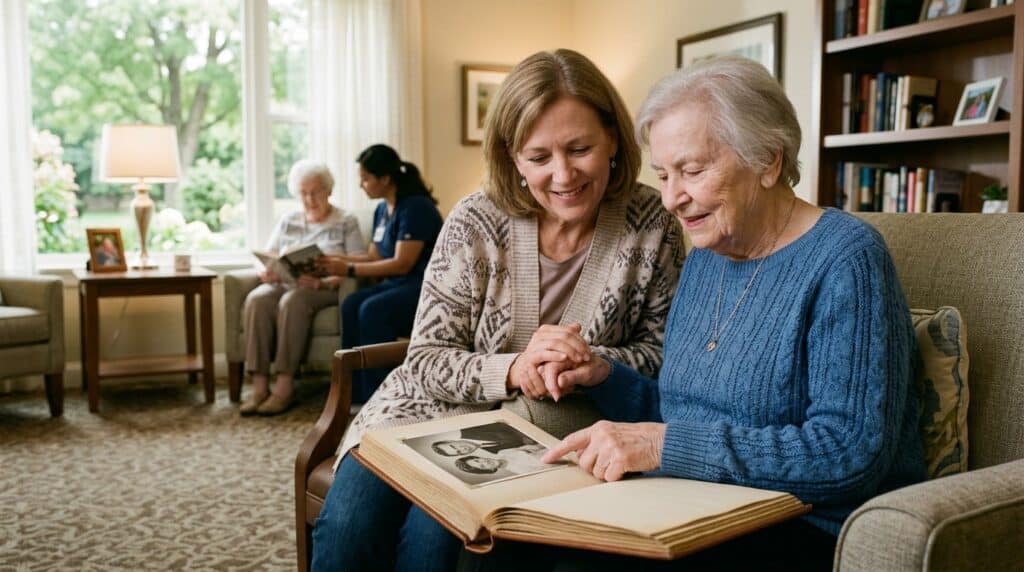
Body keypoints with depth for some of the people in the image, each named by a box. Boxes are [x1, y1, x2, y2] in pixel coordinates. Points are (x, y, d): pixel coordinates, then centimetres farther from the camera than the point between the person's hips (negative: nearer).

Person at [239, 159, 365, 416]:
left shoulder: (347, 223, 7)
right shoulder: (287, 222, 21)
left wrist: (322, 283, -23)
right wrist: (267, 273, -9)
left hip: (326, 289, -4)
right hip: (285, 284, 4)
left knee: (292, 301, -37)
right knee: (256, 299, -30)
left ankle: (284, 385, -36)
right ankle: (259, 384, -34)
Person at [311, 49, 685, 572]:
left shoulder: (651, 225, -9)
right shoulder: (475, 224, -11)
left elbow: (662, 351, -1)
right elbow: (426, 361, -9)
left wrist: (587, 364, -21)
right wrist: (511, 369, -28)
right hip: (436, 410, 1)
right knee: (347, 525, -21)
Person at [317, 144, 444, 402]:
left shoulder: (416, 207, -14)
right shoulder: (382, 210, 12)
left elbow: (401, 264, -20)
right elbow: (374, 257, 17)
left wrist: (350, 270, -19)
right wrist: (335, 259, 4)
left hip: (424, 287, -8)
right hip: (397, 285, 8)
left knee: (372, 309, -29)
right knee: (351, 304, -18)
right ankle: (356, 394, -16)